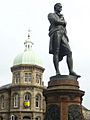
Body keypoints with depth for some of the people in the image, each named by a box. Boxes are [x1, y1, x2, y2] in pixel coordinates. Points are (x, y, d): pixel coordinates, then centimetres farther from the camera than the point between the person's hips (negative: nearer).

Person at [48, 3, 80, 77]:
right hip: (55, 34, -5)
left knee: (69, 52, -11)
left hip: (63, 36, 5)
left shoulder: (62, 17, 36)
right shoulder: (51, 15, 17)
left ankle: (71, 71, -19)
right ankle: (57, 72, -19)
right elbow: (56, 21, -3)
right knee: (56, 52, -14)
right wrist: (63, 22, 12)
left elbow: (64, 25, 19)